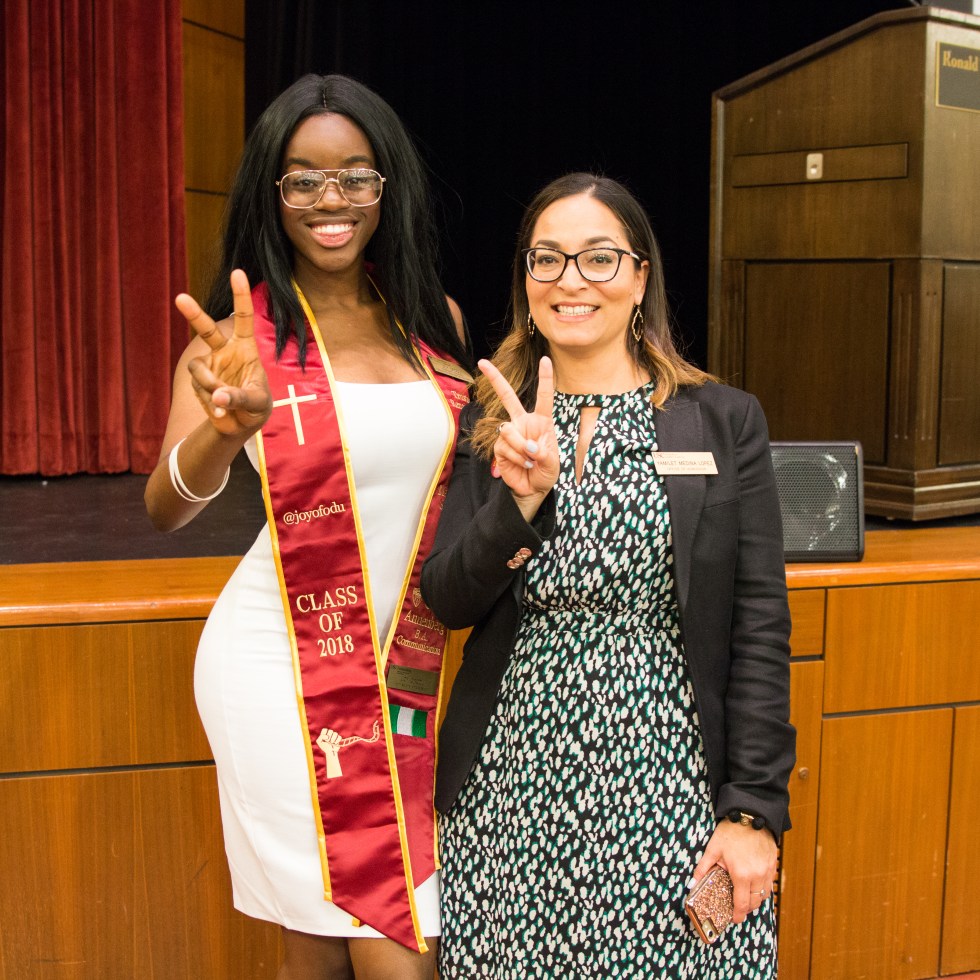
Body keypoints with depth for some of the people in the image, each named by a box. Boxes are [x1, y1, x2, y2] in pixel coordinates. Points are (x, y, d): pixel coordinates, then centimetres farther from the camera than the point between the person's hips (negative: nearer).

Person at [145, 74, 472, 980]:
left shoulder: (435, 319, 5)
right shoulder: (244, 329, -6)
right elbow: (167, 507, -19)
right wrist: (228, 425, -38)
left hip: (408, 667, 4)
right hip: (283, 664, -3)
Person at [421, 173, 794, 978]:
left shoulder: (724, 421, -1)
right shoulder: (491, 426, 4)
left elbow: (760, 625, -3)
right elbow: (448, 602, -2)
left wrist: (755, 811, -7)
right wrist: (524, 493, -19)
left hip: (666, 784, -1)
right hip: (514, 790, 2)